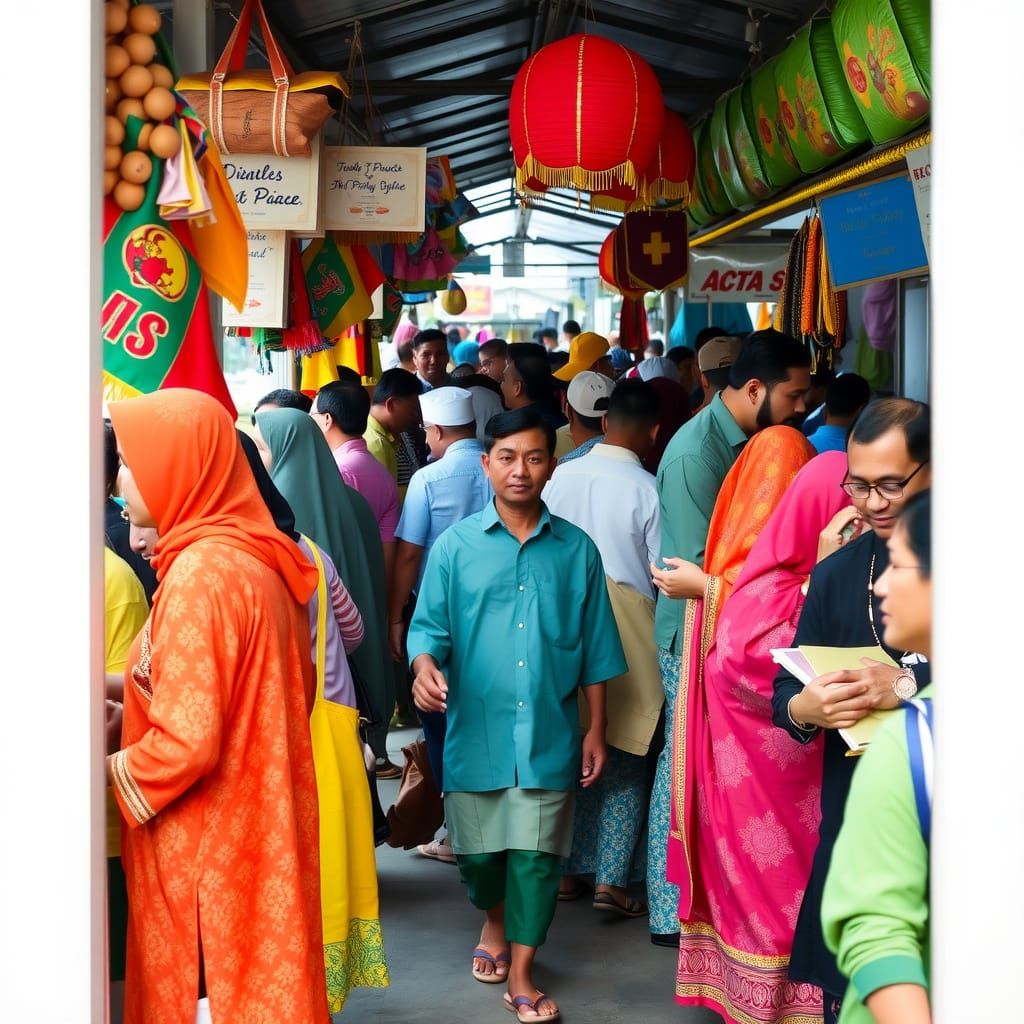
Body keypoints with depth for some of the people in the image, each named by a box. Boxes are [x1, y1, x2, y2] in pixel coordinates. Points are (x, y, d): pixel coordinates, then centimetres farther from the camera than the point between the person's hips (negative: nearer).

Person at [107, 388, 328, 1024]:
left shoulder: (200, 576, -21)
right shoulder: (262, 558, 5)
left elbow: (185, 743, -23)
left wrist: (102, 774, -7)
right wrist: (138, 685, 14)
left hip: (207, 846, -8)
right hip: (258, 824, 8)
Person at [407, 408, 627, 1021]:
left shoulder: (576, 550, 3)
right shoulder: (456, 545, 0)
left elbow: (595, 650, 8)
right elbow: (430, 625, -1)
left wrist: (597, 729, 6)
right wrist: (425, 665, -24)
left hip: (548, 734, 0)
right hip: (477, 731, 0)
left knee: (537, 855, 1)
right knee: (478, 850, 12)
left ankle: (520, 974, 15)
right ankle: (494, 920, 43)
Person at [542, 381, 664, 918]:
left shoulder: (560, 478, -1)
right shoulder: (648, 491, -12)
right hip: (628, 638, -4)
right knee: (626, 761, 7)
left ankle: (568, 870, 20)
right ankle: (612, 878, 3)